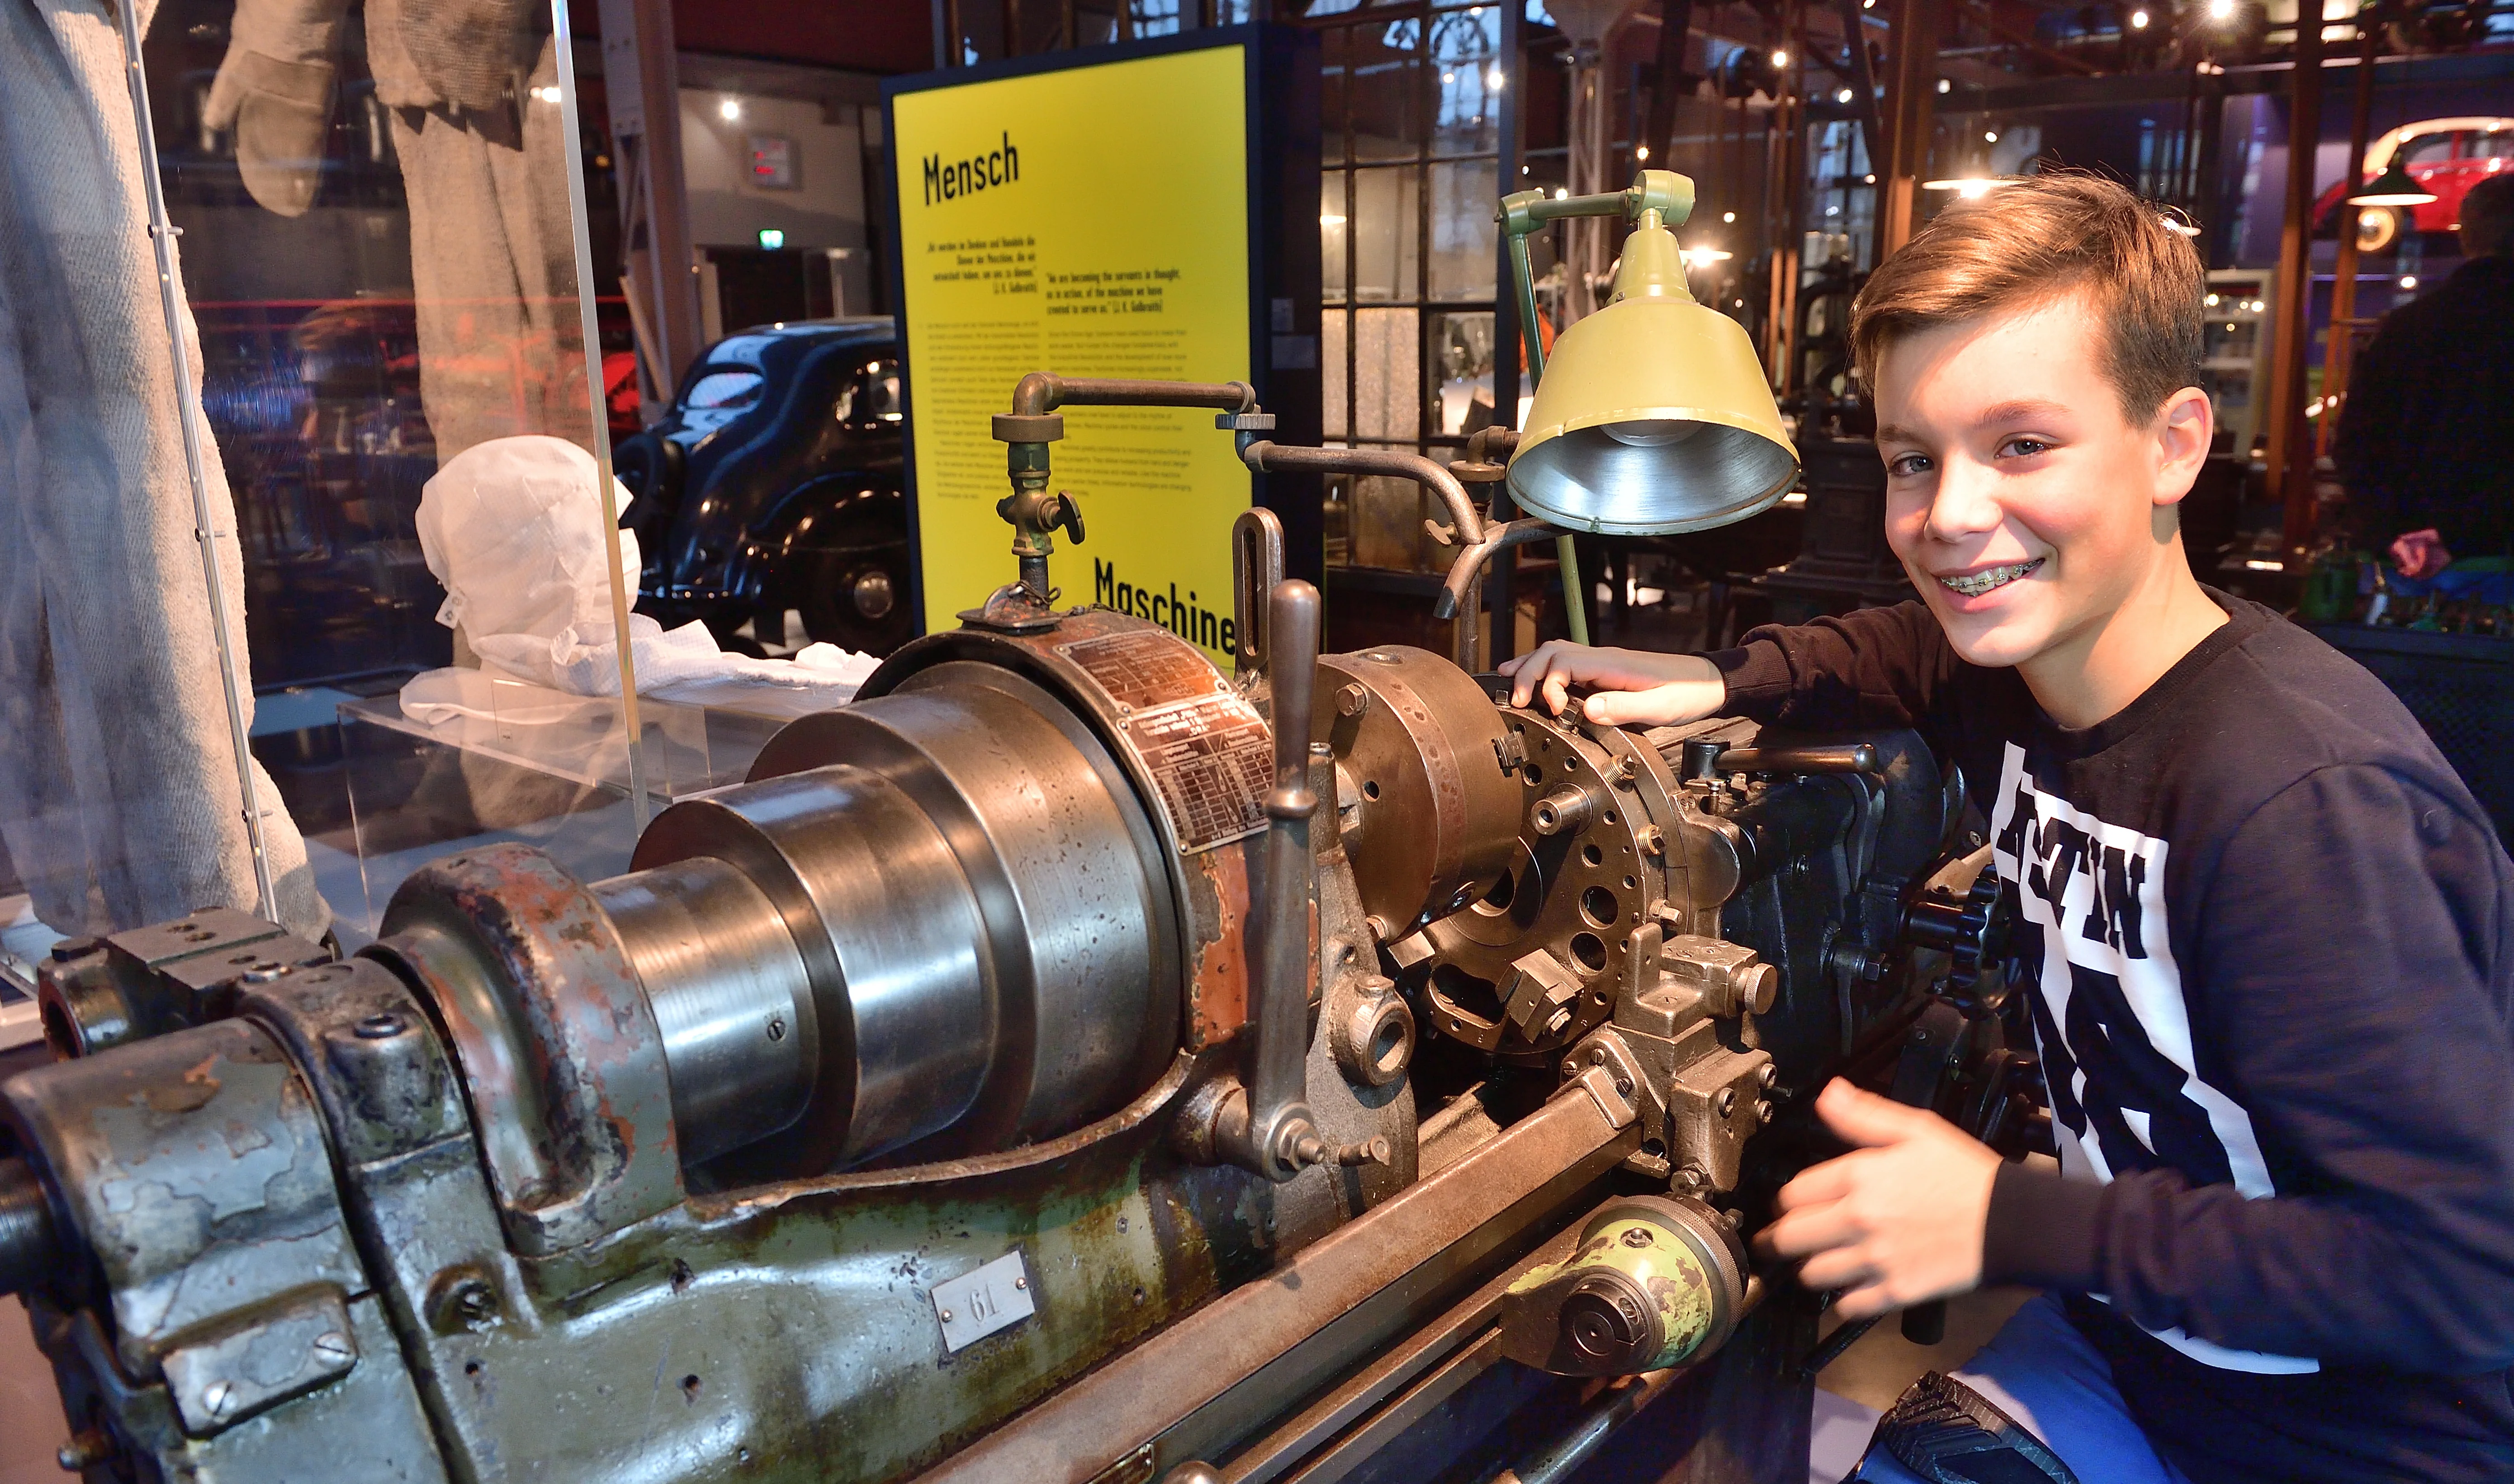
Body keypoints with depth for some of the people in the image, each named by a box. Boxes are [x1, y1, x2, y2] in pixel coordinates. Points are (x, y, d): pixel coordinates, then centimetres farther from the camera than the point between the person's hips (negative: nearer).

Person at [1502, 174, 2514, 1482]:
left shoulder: (2307, 806, -31)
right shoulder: (2015, 667, -7)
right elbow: (1898, 652, 18)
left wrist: (2013, 1222, -25)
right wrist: (1720, 678, -1)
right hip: (2116, 1342, 6)